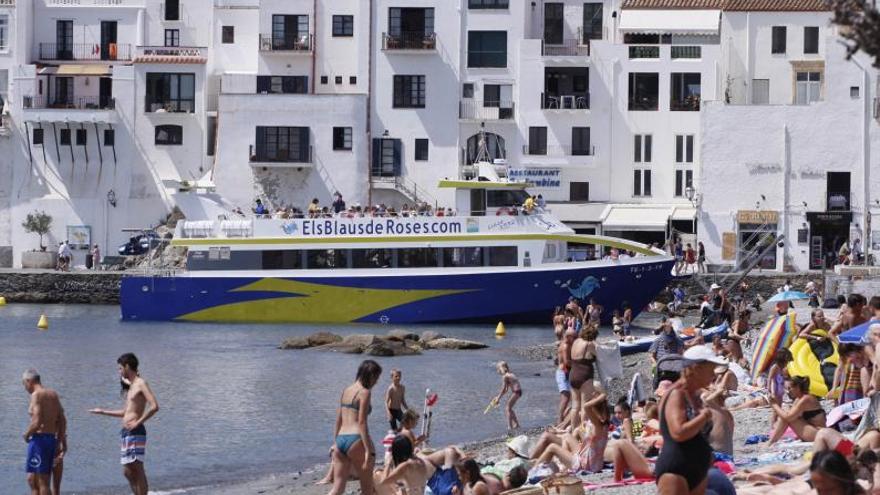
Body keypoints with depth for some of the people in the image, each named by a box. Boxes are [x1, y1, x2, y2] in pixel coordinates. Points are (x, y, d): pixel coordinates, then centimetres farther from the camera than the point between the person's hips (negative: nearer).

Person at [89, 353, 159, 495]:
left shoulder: (141, 384, -7)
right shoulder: (130, 386, 21)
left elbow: (154, 407, -20)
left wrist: (138, 422, -19)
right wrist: (103, 412, 34)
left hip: (135, 432, -10)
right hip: (127, 433, 10)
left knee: (137, 470, -12)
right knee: (128, 471, 9)